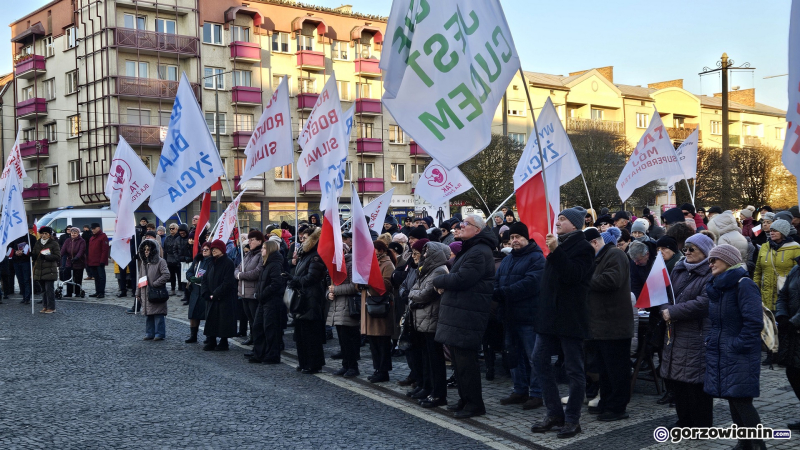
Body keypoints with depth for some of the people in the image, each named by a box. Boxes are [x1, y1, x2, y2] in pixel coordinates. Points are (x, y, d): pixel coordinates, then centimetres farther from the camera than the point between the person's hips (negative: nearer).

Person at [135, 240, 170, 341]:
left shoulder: (160, 261, -7)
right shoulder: (143, 262, 15)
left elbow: (166, 275, -14)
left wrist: (154, 284, -14)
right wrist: (138, 293, 16)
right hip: (146, 293, 7)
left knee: (158, 314, -4)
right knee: (148, 314, 10)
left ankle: (160, 333, 3)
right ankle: (149, 333, 17)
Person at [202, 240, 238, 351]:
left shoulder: (228, 263, -10)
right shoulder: (211, 263, 12)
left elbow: (228, 282, -17)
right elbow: (205, 279, 11)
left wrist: (215, 294, -16)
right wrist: (206, 293, -4)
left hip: (224, 299, -7)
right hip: (211, 299, 7)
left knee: (223, 320, -2)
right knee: (211, 320, 7)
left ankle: (223, 342, 8)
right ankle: (211, 342, 15)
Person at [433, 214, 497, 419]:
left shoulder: (479, 252, -15)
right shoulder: (468, 249, 21)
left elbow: (461, 279, -22)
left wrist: (438, 281, -5)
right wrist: (444, 283, 2)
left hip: (467, 316, -11)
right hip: (458, 314, 11)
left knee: (465, 360, -7)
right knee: (459, 359, 15)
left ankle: (474, 404, 2)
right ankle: (465, 399, 25)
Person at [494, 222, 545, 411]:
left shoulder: (536, 258, -8)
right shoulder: (507, 260, 19)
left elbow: (529, 284, -21)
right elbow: (496, 281, 11)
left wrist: (501, 292, -22)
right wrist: (495, 293, -14)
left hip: (529, 317, -8)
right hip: (510, 316, 8)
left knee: (533, 356, -2)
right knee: (515, 355, 14)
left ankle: (537, 394, 5)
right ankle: (520, 390, 23)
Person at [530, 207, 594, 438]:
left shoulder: (583, 247, -6)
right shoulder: (559, 244, 17)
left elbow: (573, 275, -21)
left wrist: (555, 251, -26)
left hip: (570, 316, -8)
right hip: (549, 314, 8)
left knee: (574, 368, -1)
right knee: (540, 360, 5)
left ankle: (572, 419, 7)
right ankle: (555, 413, 13)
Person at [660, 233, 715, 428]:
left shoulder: (711, 275, -11)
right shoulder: (679, 269, 14)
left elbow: (702, 303, -22)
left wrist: (672, 312, -20)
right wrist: (665, 308, -7)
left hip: (697, 337, -8)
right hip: (675, 334, 8)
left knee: (696, 383, -2)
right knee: (677, 379, 13)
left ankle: (702, 425, 12)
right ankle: (684, 420, 27)